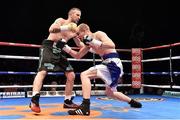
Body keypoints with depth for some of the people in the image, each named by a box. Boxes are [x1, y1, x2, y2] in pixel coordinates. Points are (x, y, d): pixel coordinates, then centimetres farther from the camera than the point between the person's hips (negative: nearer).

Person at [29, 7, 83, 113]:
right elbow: (51, 29, -20)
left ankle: (68, 101, 14)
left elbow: (80, 45, 21)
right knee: (43, 71, -25)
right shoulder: (61, 20, 0)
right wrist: (67, 27, -24)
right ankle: (34, 101, -30)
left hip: (60, 51, 7)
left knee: (71, 75, 3)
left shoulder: (74, 30, 17)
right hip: (49, 47, -7)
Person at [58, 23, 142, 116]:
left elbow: (112, 45, -23)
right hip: (109, 65, 10)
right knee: (110, 93, 26)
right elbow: (78, 56, 19)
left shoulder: (98, 34, -8)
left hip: (114, 64, -10)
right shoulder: (89, 43, 15)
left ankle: (85, 107, -25)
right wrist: (65, 47, 9)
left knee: (84, 75, -19)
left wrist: (94, 42, -25)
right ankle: (133, 102, 41)